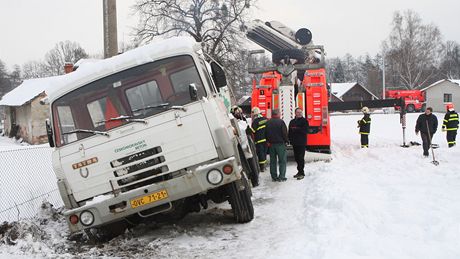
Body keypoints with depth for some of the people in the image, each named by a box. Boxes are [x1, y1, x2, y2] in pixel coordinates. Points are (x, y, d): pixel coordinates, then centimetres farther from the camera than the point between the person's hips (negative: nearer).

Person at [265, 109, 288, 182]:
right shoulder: (281, 122, -12)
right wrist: (286, 140, 4)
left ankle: (274, 176, 12)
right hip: (280, 143, -5)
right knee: (282, 160, 1)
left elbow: (266, 133, 9)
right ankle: (281, 177, -2)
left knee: (273, 161, 10)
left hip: (271, 144, 5)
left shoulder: (268, 123, 4)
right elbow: (284, 133, -11)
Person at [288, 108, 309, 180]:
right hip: (294, 143, 6)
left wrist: (296, 129, -15)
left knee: (301, 158, -8)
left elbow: (305, 130, -13)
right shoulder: (292, 122, 15)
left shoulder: (304, 121, -2)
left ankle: (301, 173, -5)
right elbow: (289, 131, 14)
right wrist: (290, 139, 2)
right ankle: (300, 171, 21)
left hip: (301, 143, -6)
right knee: (297, 158, 10)